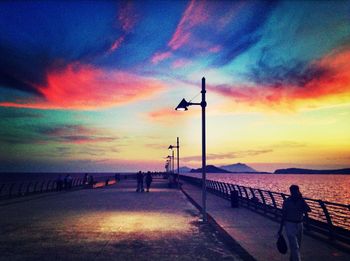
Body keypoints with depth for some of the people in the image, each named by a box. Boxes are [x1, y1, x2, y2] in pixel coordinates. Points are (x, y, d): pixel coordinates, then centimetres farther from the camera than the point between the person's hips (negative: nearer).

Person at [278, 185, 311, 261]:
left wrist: (301, 199, -19)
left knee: (297, 245, 19)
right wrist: (280, 228, -4)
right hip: (290, 224, -5)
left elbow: (308, 210, -15)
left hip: (299, 224, 5)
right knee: (295, 247, -9)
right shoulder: (287, 202, -10)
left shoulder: (301, 201, 0)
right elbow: (283, 215, -5)